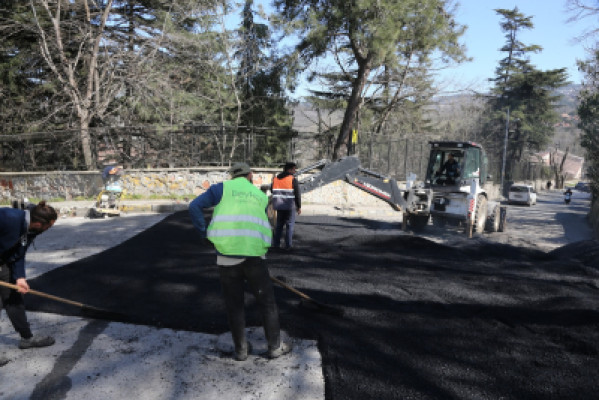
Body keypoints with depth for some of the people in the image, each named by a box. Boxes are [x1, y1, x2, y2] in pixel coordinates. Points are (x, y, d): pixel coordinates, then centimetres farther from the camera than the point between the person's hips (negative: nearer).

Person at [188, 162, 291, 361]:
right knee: (267, 301, 16)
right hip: (254, 255, 1)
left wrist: (206, 233, 4)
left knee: (234, 304, 14)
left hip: (226, 255, 0)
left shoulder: (221, 188, 8)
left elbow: (194, 207, -2)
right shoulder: (261, 197, 16)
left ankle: (241, 349, 25)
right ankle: (275, 346, 25)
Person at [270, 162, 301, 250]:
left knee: (279, 224, 15)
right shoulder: (292, 179, -10)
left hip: (279, 206, 5)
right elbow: (297, 194, -10)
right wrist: (299, 207, -3)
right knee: (289, 225, 4)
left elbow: (272, 190, 16)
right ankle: (288, 245, 4)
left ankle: (276, 244, 15)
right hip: (290, 206, -5)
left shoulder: (275, 178, 7)